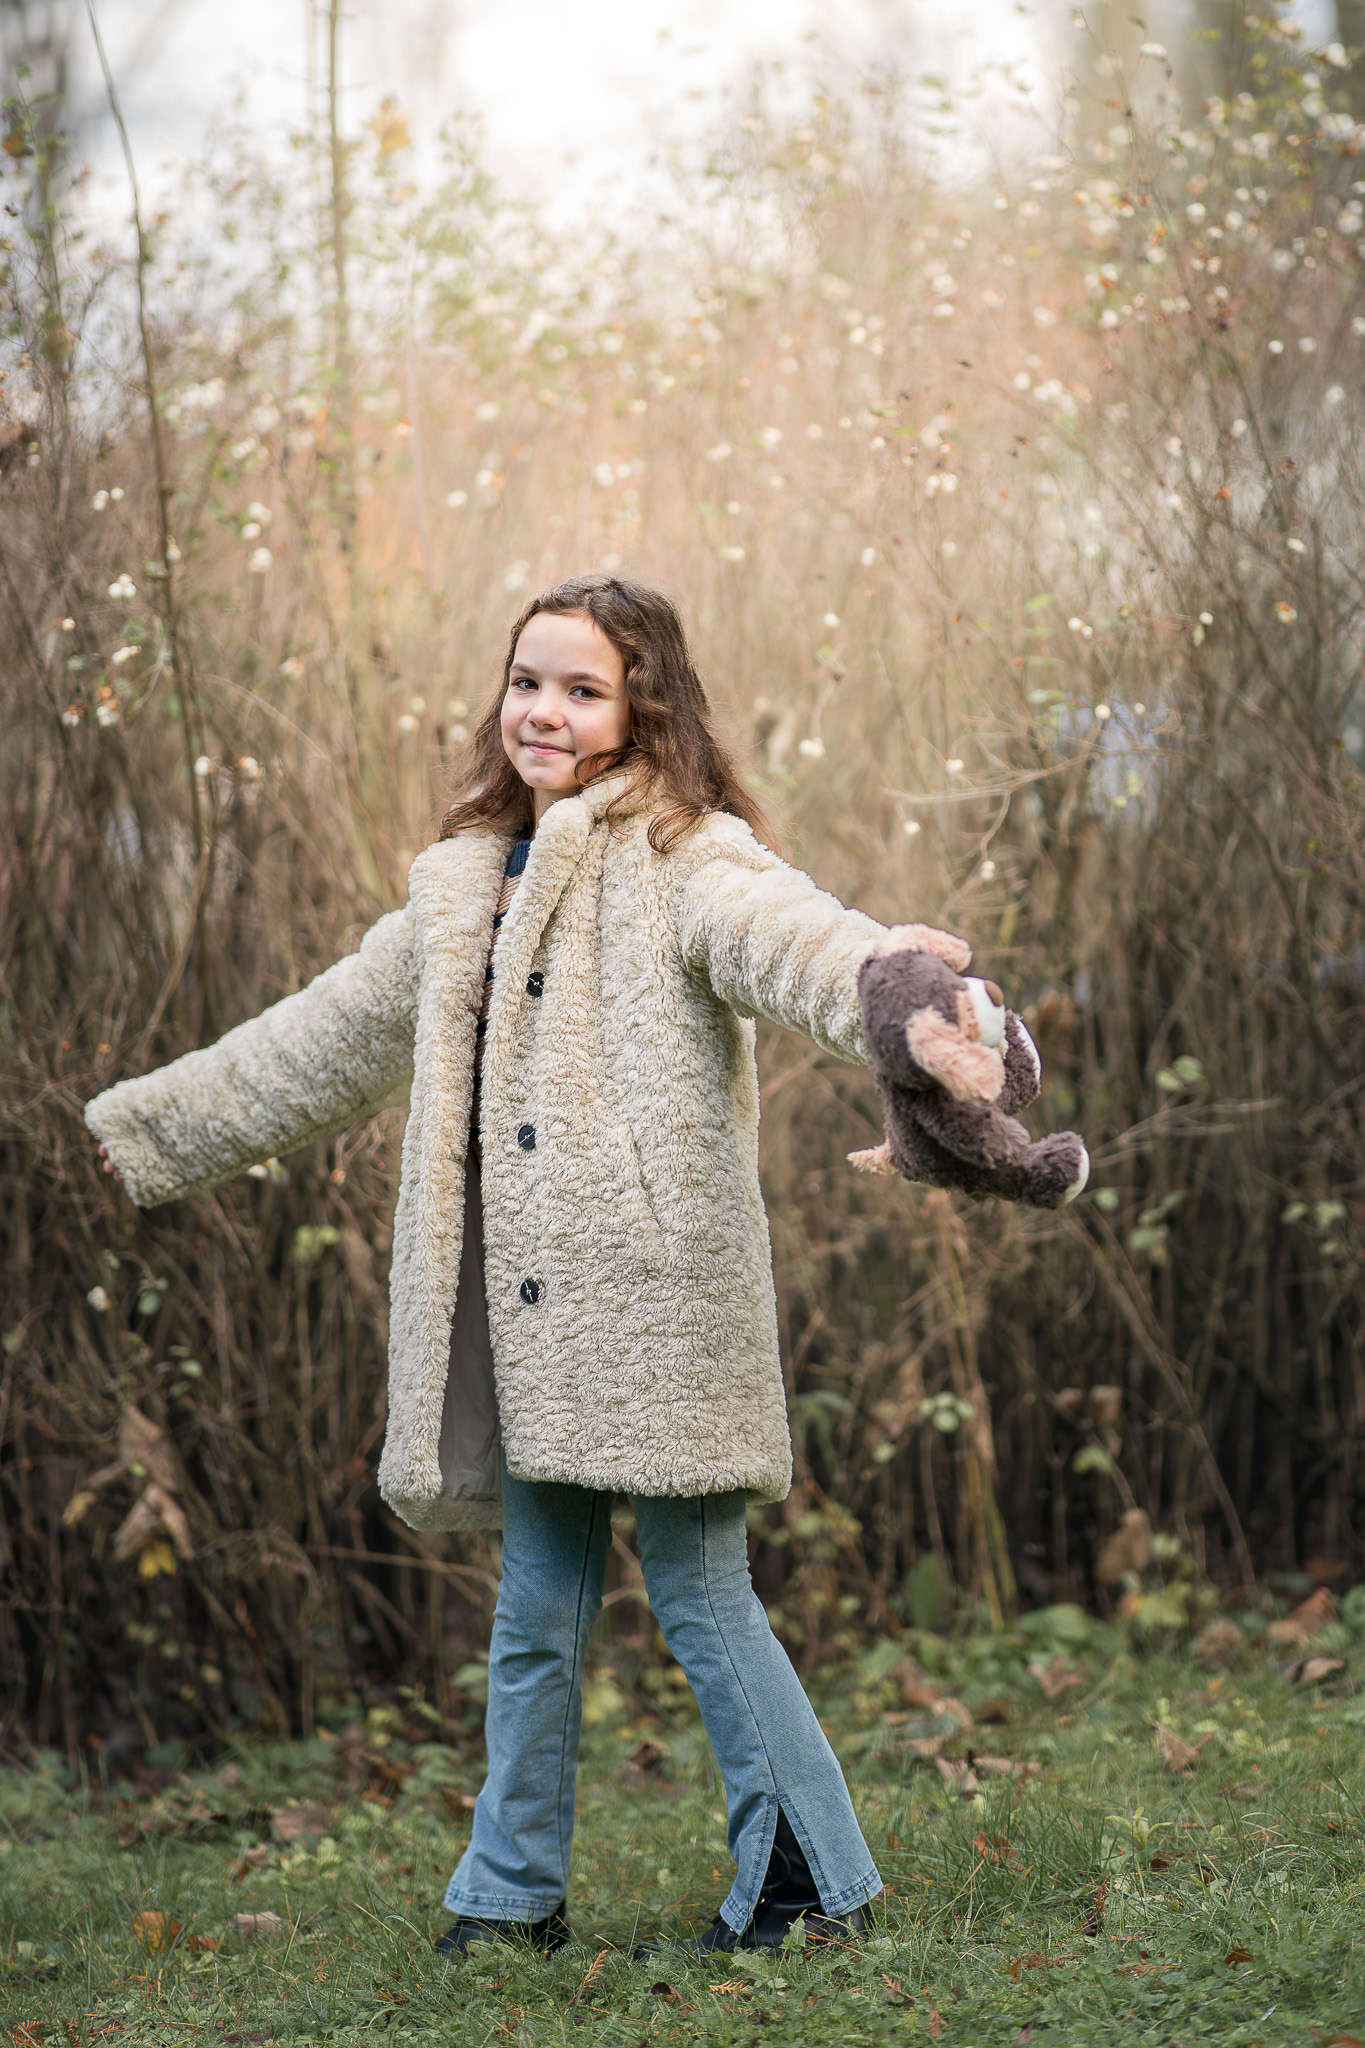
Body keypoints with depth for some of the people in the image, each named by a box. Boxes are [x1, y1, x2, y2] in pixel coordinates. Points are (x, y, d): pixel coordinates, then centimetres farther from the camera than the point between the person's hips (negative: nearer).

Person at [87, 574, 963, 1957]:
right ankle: (515, 1895, 23)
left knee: (699, 1595, -4)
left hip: (655, 1297, -7)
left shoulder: (681, 861, -4)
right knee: (537, 1608, 13)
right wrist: (138, 1128, 36)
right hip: (527, 1314, 7)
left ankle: (815, 1883, 7)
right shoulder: (470, 889, 18)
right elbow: (317, 1042, 29)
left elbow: (794, 945, -27)